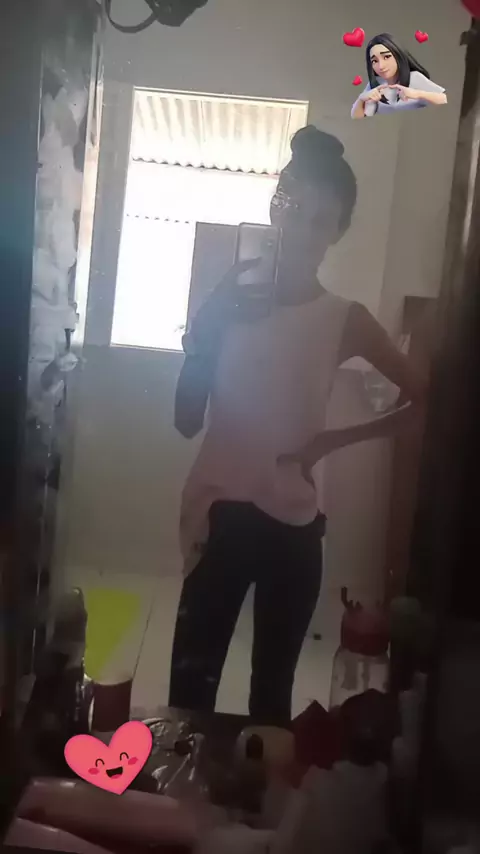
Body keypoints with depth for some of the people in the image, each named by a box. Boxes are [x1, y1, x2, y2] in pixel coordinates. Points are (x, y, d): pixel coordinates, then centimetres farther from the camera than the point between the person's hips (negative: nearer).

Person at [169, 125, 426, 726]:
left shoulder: (346, 321, 0)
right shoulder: (228, 300, 2)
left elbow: (425, 401, 3)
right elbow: (187, 421, 0)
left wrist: (336, 438, -4)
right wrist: (206, 334, -12)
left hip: (292, 525, 0)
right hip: (221, 514, 1)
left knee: (272, 690, 11)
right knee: (190, 682, 3)